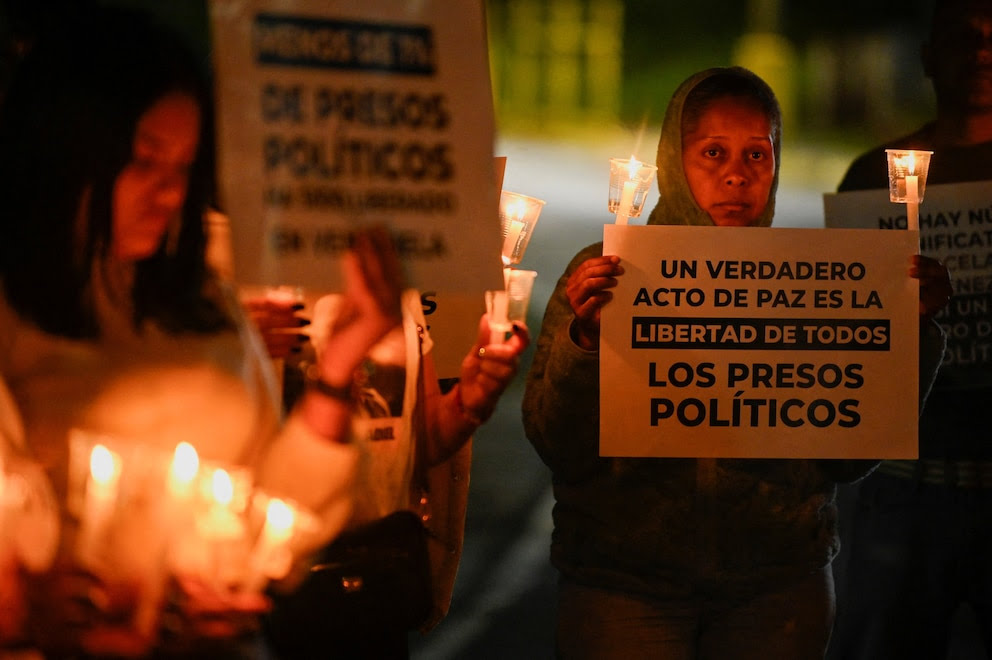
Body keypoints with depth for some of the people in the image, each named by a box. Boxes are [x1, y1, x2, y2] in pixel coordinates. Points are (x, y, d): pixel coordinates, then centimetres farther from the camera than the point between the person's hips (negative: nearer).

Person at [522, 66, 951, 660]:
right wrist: (584, 341, -23)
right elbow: (561, 450, -8)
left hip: (778, 583, 2)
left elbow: (847, 459, -2)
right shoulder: (605, 271, -1)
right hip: (624, 582, -1)